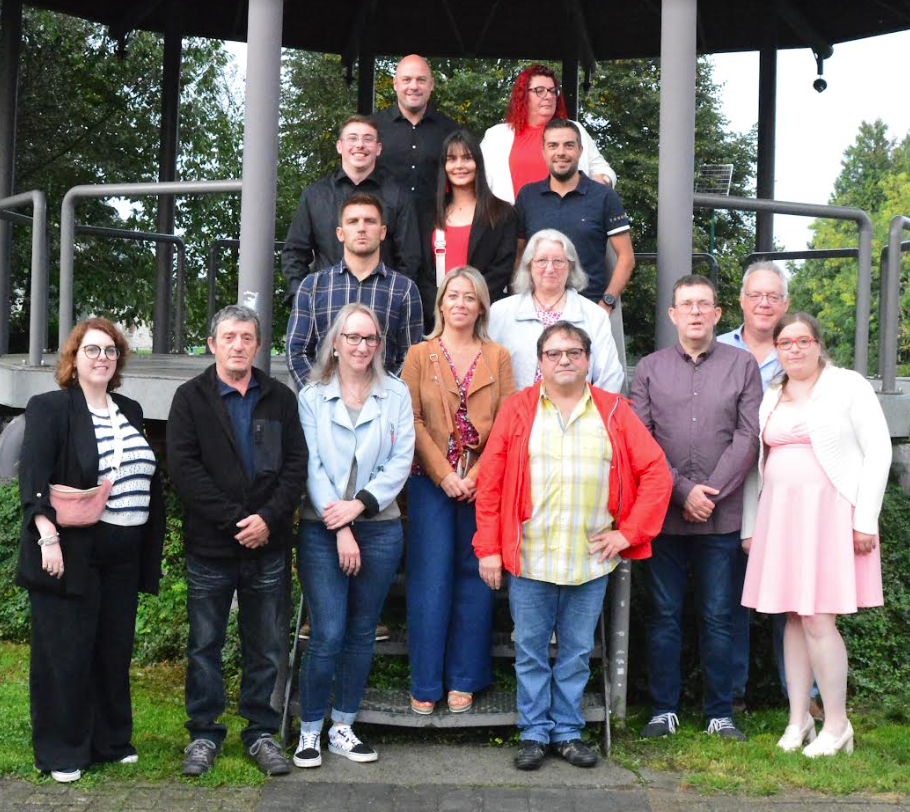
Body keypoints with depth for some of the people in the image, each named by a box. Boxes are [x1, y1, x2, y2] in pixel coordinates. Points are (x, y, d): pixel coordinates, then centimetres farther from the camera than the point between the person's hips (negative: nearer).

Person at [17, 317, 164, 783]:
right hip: (71, 555, -6)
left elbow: (147, 480, 17)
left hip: (122, 557, 6)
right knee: (66, 654, 1)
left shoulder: (130, 412, 14)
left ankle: (111, 742, 25)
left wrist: (151, 548, 13)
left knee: (115, 652, 12)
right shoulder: (50, 409, -5)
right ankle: (60, 753, 12)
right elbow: (33, 479, -14)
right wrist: (49, 537, -25)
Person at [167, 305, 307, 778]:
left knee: (265, 647, 9)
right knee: (204, 645, 8)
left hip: (268, 545, 2)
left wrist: (269, 517, -12)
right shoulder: (191, 398, 1)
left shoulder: (280, 398, 8)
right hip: (209, 546, -2)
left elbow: (296, 464, 2)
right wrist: (235, 520, -15)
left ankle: (261, 732, 21)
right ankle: (204, 734, 21)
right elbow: (183, 469, -9)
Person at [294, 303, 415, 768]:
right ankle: (309, 732, 9)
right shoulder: (311, 397, 3)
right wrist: (340, 530, -12)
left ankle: (342, 729, 21)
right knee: (327, 635, -6)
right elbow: (312, 467, -4)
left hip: (379, 528, 2)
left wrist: (359, 505, -13)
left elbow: (401, 460, -1)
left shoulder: (396, 395, 6)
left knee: (361, 633, 8)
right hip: (322, 531, -2)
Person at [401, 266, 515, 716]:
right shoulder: (419, 356, 6)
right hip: (431, 481, -1)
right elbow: (413, 422, -1)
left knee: (474, 575, 5)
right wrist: (444, 475, -11)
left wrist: (476, 475, -11)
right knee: (431, 578, -1)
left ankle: (464, 680, 15)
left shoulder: (498, 357, 9)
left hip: (482, 484, 1)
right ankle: (425, 684, 8)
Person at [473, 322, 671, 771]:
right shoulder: (518, 409, 1)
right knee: (530, 650, 7)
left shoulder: (614, 411, 4)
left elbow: (655, 472, 2)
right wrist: (488, 548, -4)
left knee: (577, 651, 11)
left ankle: (568, 731, 24)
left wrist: (630, 532, -3)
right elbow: (490, 481, 0)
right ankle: (534, 732, 21)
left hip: (591, 561, 1)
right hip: (528, 560, -1)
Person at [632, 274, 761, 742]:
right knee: (664, 615, 6)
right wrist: (684, 491, -10)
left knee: (717, 617, 5)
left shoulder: (743, 365, 6)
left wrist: (711, 494, -9)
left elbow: (748, 438, -1)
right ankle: (663, 711, 16)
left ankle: (720, 714, 15)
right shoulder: (650, 368, 7)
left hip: (721, 515, 0)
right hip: (664, 514, 1)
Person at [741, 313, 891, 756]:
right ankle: (798, 719, 14)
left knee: (817, 618, -9)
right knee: (794, 617, 7)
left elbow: (878, 450, -4)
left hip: (829, 513, -5)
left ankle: (837, 725, 4)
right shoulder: (769, 398, 14)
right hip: (779, 515, 5)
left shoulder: (848, 385, 0)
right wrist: (749, 526, 11)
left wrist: (865, 519, -10)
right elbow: (756, 463, 15)